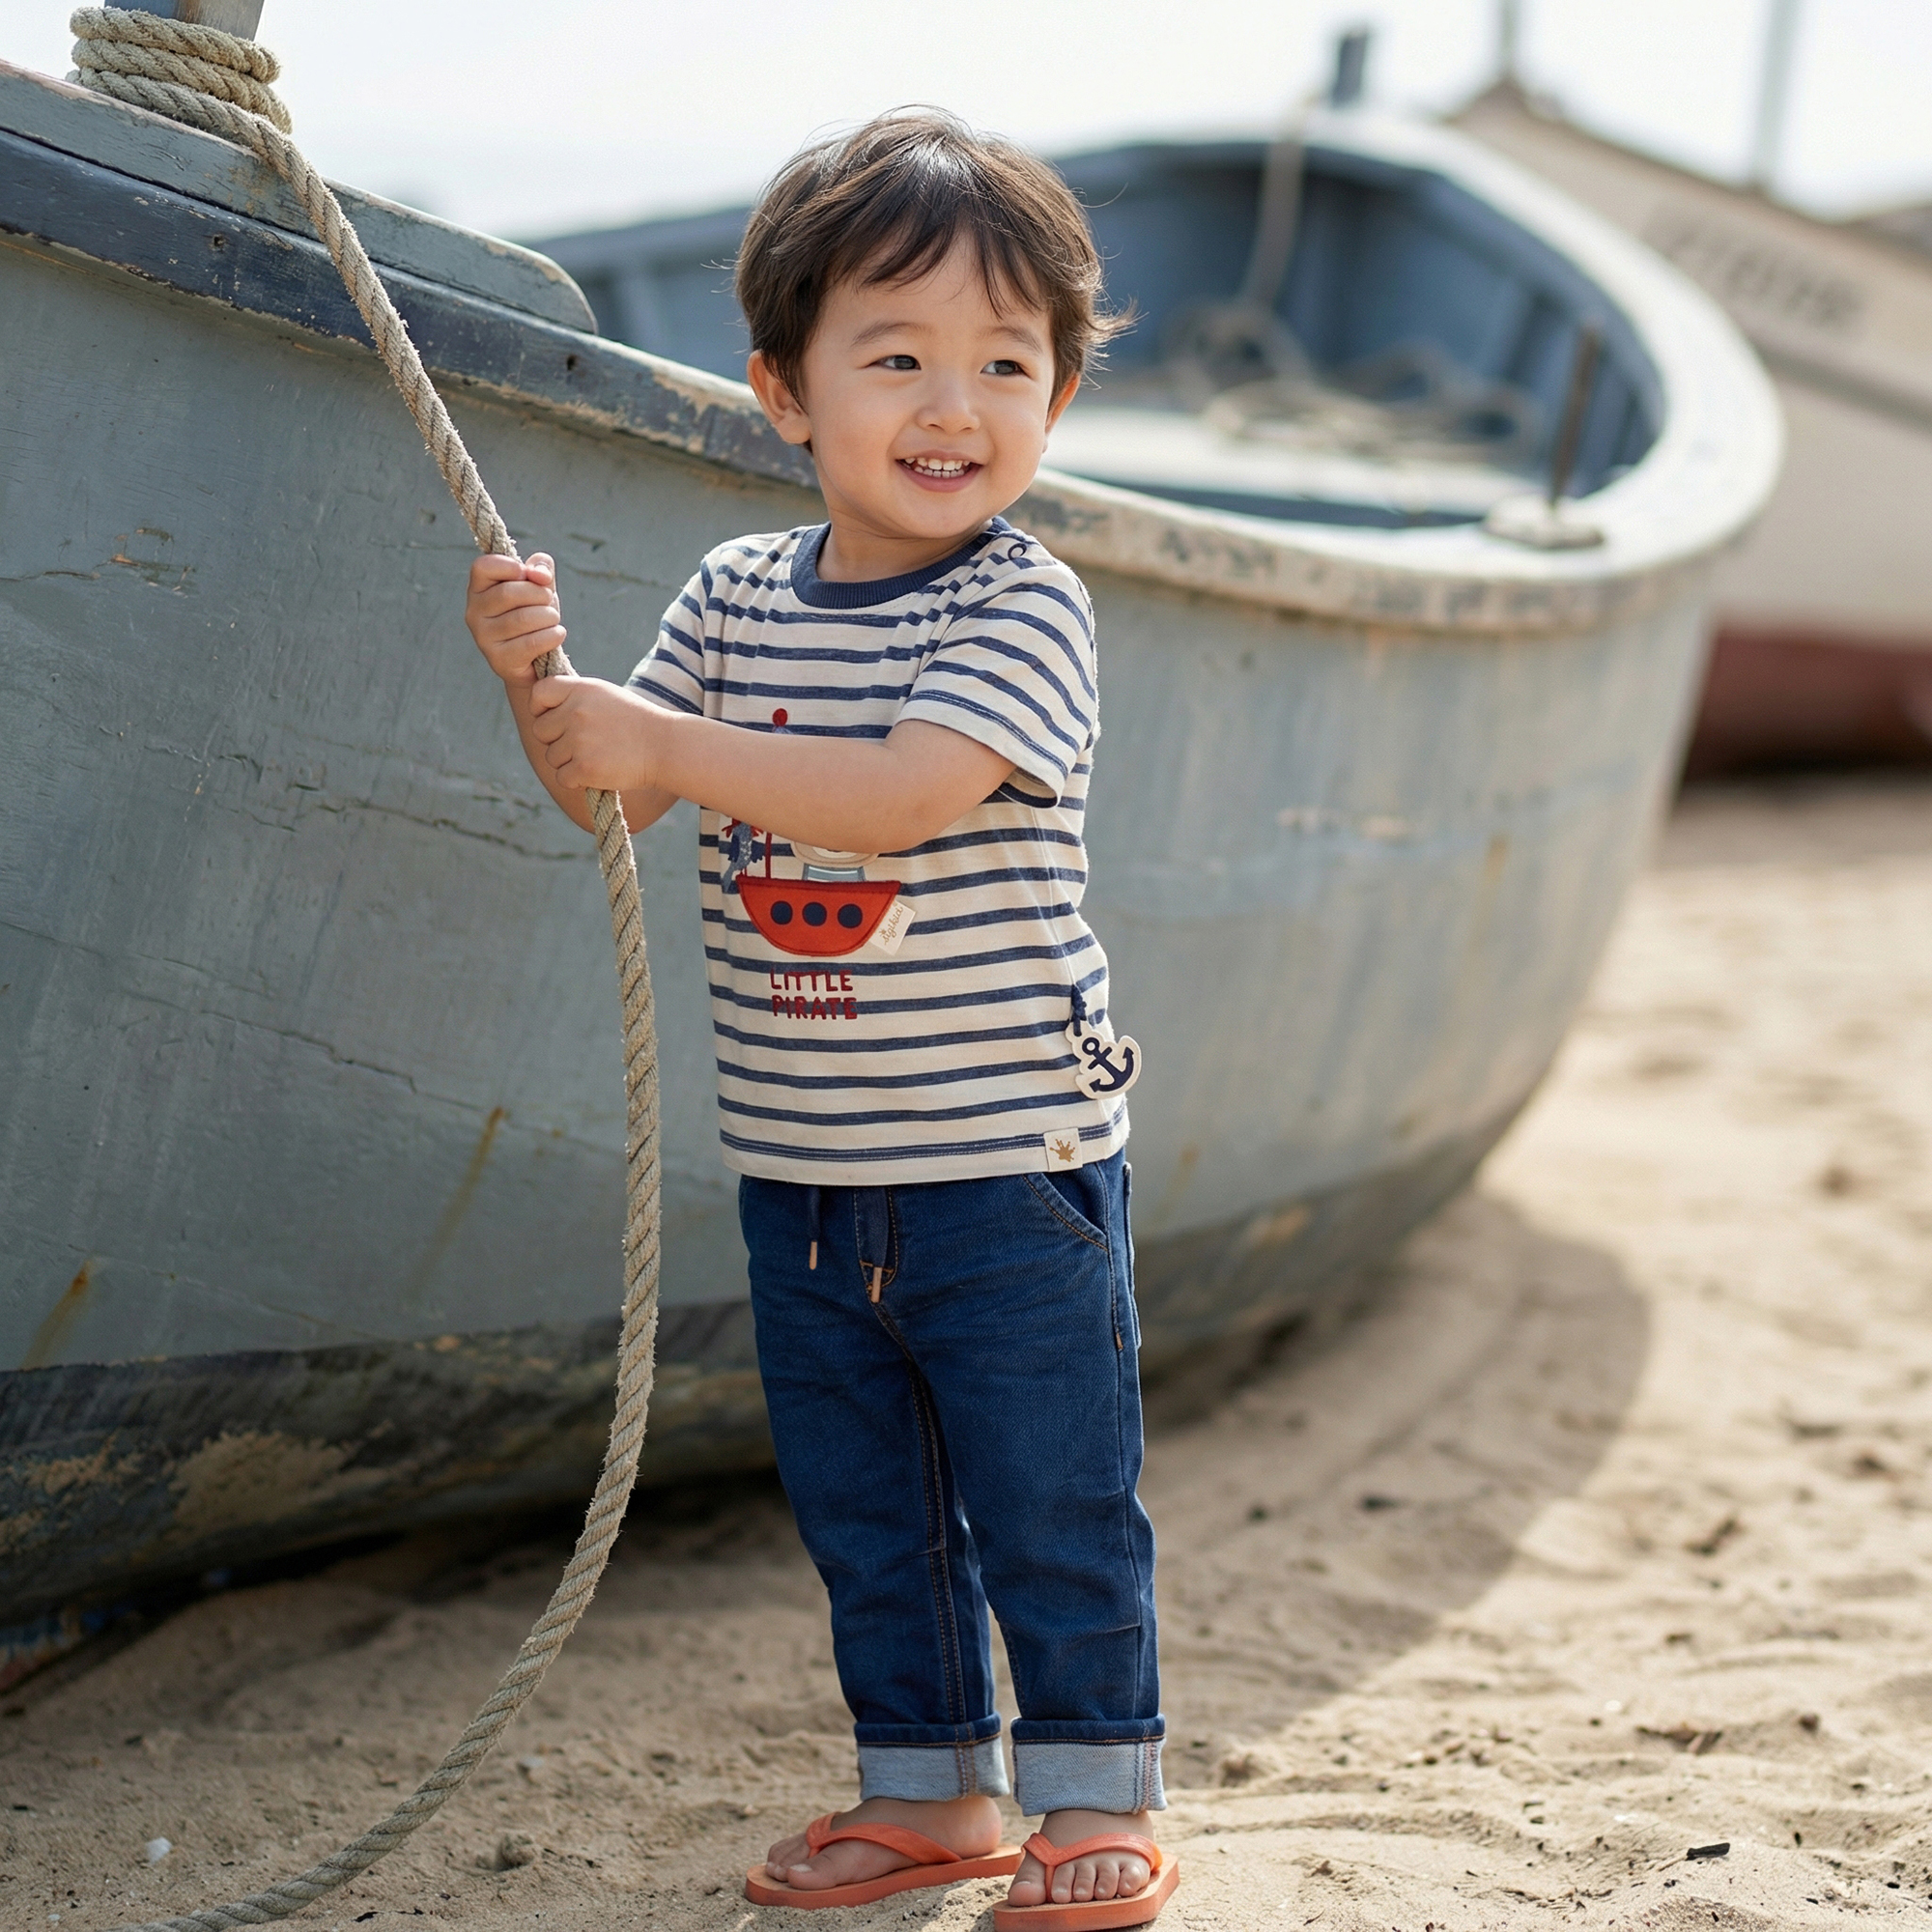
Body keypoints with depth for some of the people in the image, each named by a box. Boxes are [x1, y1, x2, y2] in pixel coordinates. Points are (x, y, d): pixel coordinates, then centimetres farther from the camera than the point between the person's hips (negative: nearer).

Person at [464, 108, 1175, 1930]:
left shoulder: (1020, 605, -12)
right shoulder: (736, 595, 5)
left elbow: (900, 795, -27)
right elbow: (614, 798, 8)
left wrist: (662, 738, -28)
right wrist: (538, 678, -11)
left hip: (1004, 1159, -5)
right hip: (800, 1166, 6)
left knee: (1052, 1505, 4)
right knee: (860, 1509, 16)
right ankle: (928, 1785, 30)